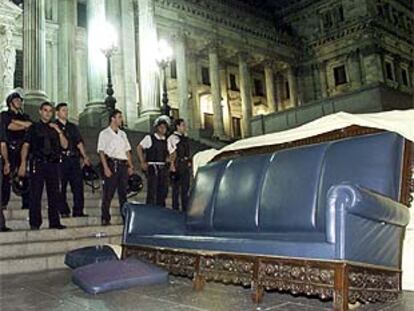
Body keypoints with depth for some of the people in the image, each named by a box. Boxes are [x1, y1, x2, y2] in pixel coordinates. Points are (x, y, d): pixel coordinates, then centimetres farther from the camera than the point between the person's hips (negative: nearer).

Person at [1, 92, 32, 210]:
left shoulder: (25, 116, 24)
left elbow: (30, 125, 4)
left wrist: (16, 121, -3)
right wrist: (24, 125, 0)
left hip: (23, 149, 4)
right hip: (10, 150, -3)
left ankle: (26, 203, 0)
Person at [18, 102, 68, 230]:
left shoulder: (55, 128, 17)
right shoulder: (34, 128, 8)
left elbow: (65, 145, 9)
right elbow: (26, 145, 2)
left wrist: (59, 131, -5)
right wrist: (23, 164, -9)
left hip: (53, 164, 3)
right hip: (38, 163, -3)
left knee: (54, 194, 3)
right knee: (35, 194, -5)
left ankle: (54, 222, 10)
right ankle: (34, 223, 1)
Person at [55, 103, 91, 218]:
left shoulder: (73, 127, 21)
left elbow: (79, 142, 15)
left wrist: (85, 156, 6)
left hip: (74, 159, 4)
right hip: (61, 159, -4)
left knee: (78, 185, 0)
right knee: (61, 187, -2)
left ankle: (78, 211, 4)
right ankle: (63, 211, 5)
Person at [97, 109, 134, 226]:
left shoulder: (122, 134, 18)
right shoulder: (104, 133, 0)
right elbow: (101, 152, -6)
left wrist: (130, 166, 10)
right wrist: (106, 168, -15)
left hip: (123, 165, 5)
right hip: (112, 164, -5)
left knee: (123, 192, 9)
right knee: (108, 193, -4)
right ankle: (105, 218, 3)